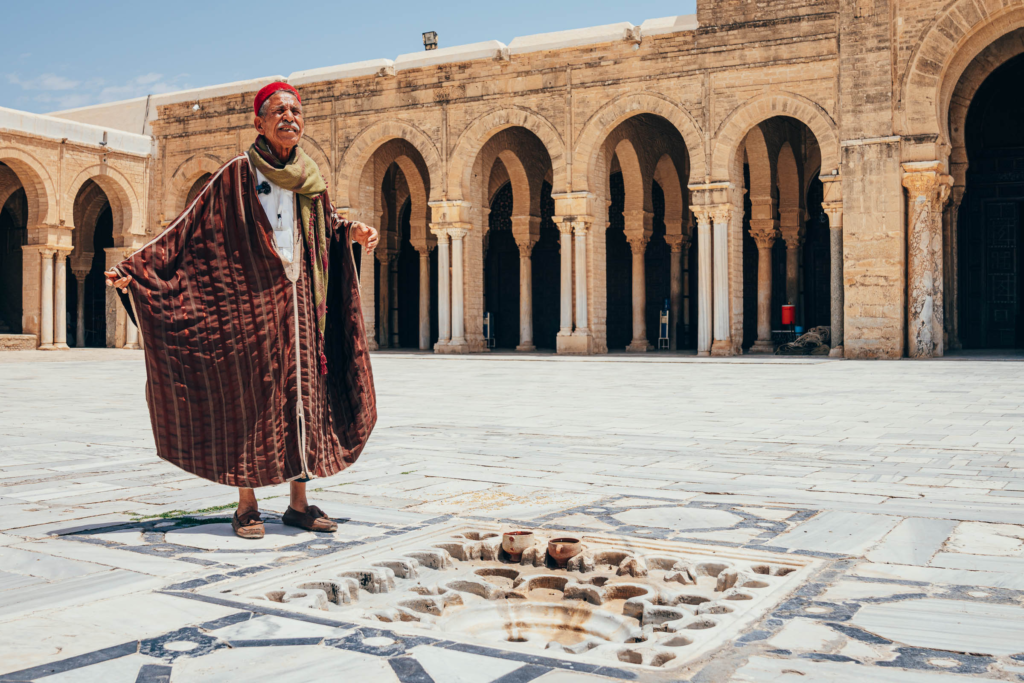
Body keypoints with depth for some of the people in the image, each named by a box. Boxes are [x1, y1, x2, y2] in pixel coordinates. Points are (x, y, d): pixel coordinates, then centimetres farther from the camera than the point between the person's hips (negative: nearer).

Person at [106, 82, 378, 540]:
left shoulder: (310, 177, 10)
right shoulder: (237, 175, -4)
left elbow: (328, 225, 24)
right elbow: (190, 228, -6)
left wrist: (353, 231, 2)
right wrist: (134, 268, -12)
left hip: (300, 300, 5)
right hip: (252, 299, -5)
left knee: (303, 395, 4)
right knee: (250, 397, -3)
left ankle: (299, 503, 12)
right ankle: (246, 506, 8)